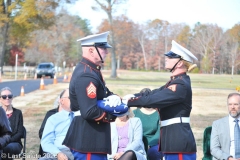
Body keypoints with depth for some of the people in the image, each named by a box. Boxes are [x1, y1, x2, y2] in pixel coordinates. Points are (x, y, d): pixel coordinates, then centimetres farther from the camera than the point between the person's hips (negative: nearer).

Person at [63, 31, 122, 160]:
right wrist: (113, 115, -13)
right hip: (88, 142, -11)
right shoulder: (86, 76, -21)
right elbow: (89, 112, -29)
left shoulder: (91, 70, 13)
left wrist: (114, 98, -9)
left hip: (92, 139, 11)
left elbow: (105, 93, 15)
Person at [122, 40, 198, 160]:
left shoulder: (181, 85, -18)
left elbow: (153, 99, -22)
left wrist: (128, 101, -12)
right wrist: (132, 96, -5)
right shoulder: (176, 82, 15)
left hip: (179, 140, -10)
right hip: (174, 138, 10)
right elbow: (154, 93, 11)